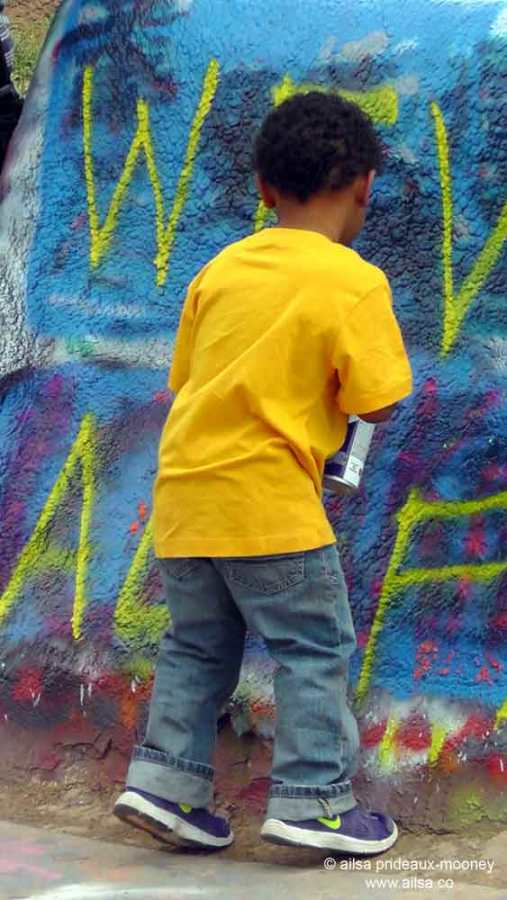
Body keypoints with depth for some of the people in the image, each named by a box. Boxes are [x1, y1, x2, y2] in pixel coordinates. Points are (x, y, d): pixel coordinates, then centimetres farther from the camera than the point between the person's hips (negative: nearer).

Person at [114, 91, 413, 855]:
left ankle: (165, 780, 16)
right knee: (315, 647, 5)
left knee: (198, 646, 18)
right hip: (267, 497, -6)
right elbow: (378, 402, -9)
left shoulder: (219, 269, 10)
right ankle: (314, 800, 7)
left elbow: (184, 379, 15)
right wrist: (382, 335, 10)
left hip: (184, 489, 6)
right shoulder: (353, 282, -8)